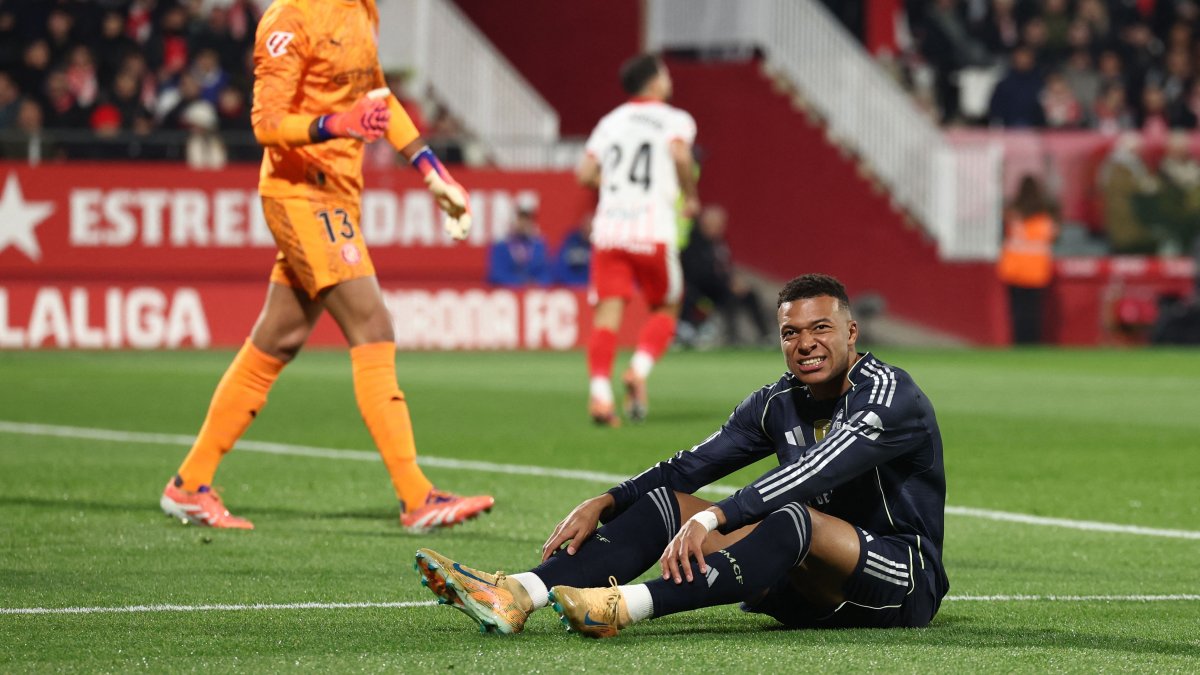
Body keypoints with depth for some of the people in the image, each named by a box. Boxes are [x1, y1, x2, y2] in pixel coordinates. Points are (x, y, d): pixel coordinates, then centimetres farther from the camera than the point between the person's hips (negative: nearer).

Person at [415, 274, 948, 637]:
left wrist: (711, 519, -39)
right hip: (807, 592, 8)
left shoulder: (889, 396, -15)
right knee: (663, 503, -5)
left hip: (903, 583, -7)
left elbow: (815, 472, -29)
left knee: (794, 518, -38)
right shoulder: (779, 403, 10)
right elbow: (693, 464, 7)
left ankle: (625, 607, -55)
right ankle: (517, 595, -27)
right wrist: (605, 503, -10)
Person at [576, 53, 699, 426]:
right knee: (665, 309, 12)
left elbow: (585, 173, 10)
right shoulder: (675, 120, 5)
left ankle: (599, 392, -19)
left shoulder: (610, 121, 18)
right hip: (652, 229, -3)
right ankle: (639, 369, -11)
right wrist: (691, 197, -2)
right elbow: (680, 154, -16)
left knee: (607, 312, -4)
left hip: (608, 228, 3)